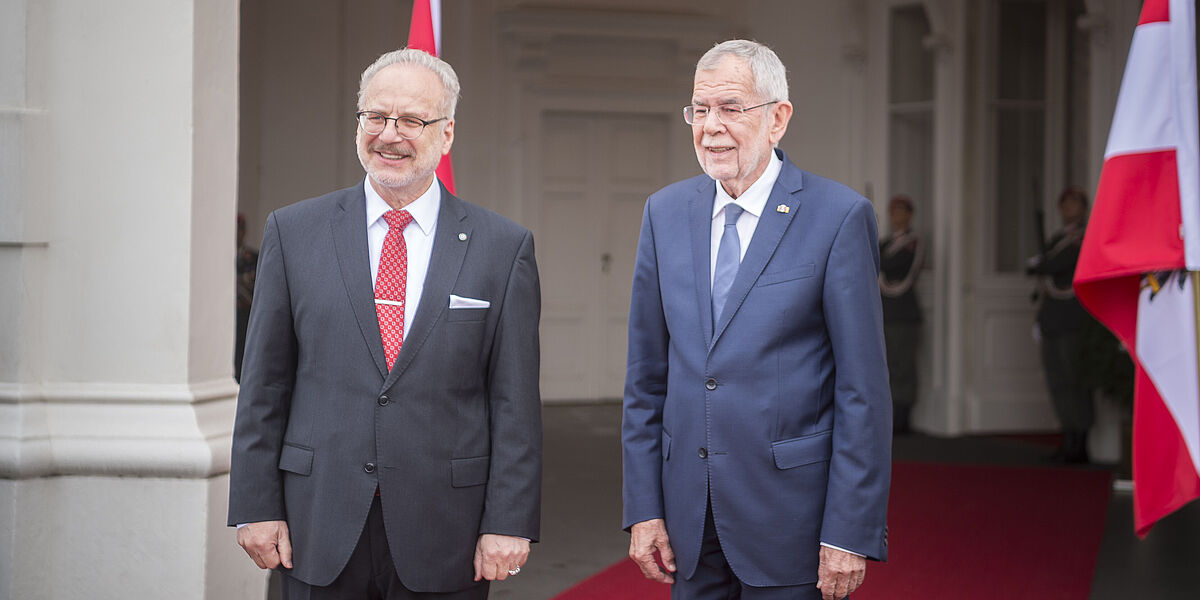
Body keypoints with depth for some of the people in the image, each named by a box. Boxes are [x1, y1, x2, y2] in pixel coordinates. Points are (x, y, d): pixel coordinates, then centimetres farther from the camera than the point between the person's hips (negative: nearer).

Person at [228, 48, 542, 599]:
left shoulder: (503, 247, 2)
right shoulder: (294, 232, 6)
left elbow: (515, 402, 0)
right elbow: (264, 385, 5)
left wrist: (508, 524, -6)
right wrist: (256, 506, 0)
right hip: (321, 531, 1)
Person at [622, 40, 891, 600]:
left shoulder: (838, 216, -7)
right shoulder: (666, 212, 8)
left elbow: (864, 389, -8)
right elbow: (647, 375, 10)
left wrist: (851, 532, -12)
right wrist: (643, 508, 4)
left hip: (790, 513, -4)